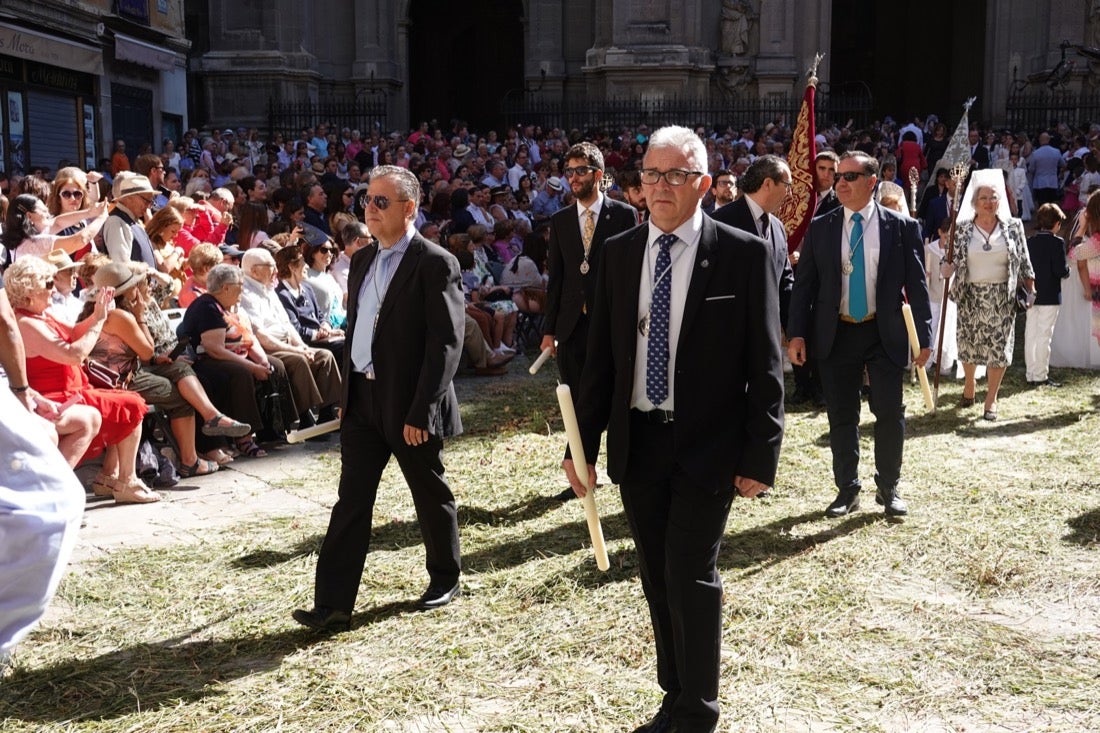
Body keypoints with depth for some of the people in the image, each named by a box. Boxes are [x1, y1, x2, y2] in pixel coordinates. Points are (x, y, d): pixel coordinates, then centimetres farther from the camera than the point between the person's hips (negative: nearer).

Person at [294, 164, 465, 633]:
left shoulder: (434, 264, -12)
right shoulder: (362, 261, 11)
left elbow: (446, 343, -16)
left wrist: (421, 412, -20)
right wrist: (349, 391, 13)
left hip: (410, 403, -6)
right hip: (362, 398, 6)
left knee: (431, 495, 11)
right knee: (351, 501, 2)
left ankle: (445, 580, 32)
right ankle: (333, 605, 2)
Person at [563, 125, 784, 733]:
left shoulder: (743, 255, -7)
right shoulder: (618, 253, 5)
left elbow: (764, 365, -6)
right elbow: (600, 357, 8)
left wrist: (759, 456, -10)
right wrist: (584, 444, 5)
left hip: (706, 448, -4)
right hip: (636, 443, 4)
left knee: (691, 576, -4)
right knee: (657, 579, 13)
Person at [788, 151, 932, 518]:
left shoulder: (902, 227, -1)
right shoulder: (820, 228, 3)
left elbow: (917, 284, 0)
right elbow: (803, 283, 3)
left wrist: (924, 337, -3)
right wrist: (797, 334, -5)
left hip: (885, 333, -1)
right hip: (836, 333, 2)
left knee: (890, 412, 2)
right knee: (841, 416, 7)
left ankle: (889, 488, 19)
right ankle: (847, 489, 20)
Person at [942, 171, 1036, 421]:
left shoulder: (1013, 227, 1)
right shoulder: (962, 229, -1)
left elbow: (1024, 262, 6)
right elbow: (953, 260, 3)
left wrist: (1031, 288, 5)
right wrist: (947, 268, -18)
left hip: (1002, 297, 0)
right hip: (971, 296, 0)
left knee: (999, 346, 0)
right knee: (968, 343, 10)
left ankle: (991, 398, 10)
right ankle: (968, 388, 32)